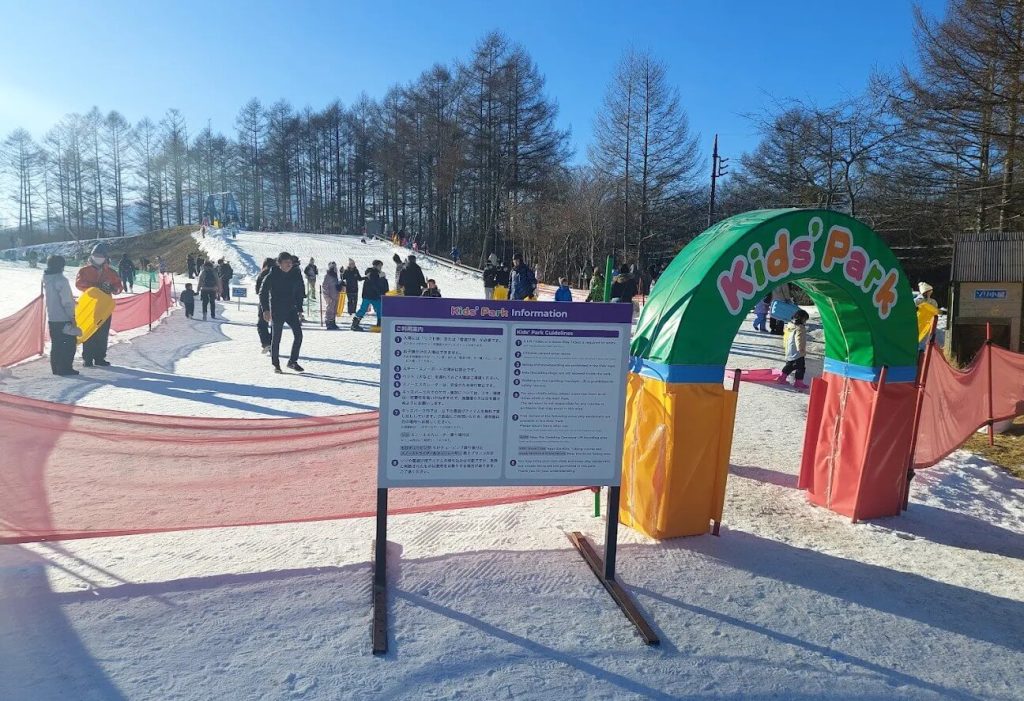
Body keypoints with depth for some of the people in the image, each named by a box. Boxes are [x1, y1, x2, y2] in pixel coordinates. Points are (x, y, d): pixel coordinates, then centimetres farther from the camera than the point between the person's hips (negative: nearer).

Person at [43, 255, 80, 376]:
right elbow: (66, 301, -18)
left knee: (56, 344, 13)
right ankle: (65, 368, -1)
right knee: (69, 344, 0)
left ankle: (56, 368, 17)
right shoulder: (61, 280, -16)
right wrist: (72, 316, -13)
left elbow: (51, 298, 17)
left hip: (51, 317, 8)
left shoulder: (46, 280, 9)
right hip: (64, 318, -8)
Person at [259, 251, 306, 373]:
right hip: (276, 311, -4)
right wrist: (265, 310, -11)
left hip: (291, 310, 4)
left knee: (298, 335, -5)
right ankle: (275, 363, 17)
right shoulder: (272, 275, -8)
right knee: (276, 338, 2)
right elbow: (263, 292, -5)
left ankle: (293, 361, 9)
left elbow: (300, 293, 14)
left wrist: (299, 309, 11)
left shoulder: (296, 275, 4)